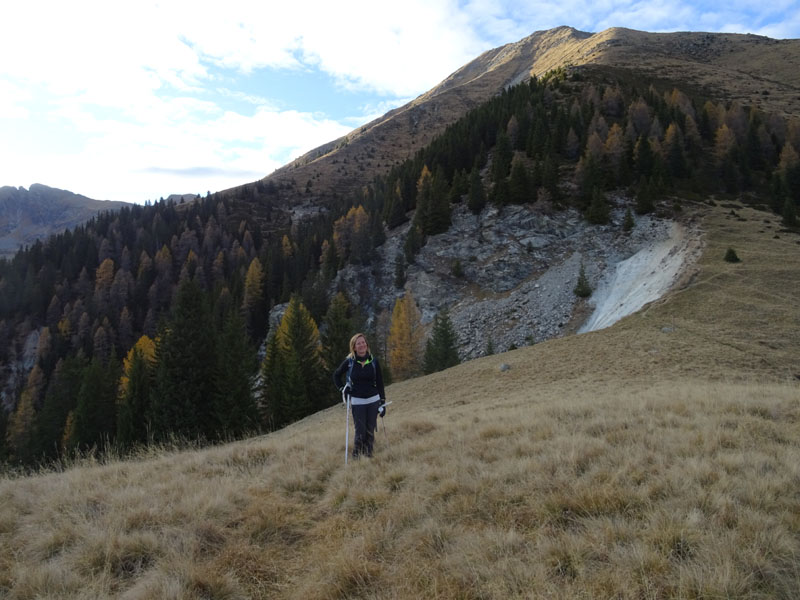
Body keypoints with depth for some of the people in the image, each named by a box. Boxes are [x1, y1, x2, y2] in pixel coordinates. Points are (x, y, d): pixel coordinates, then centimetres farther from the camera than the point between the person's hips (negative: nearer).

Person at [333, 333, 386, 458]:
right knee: (360, 431, -5)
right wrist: (342, 388, 0)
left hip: (373, 400, 2)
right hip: (357, 401, -2)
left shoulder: (373, 361, 1)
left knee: (370, 430, 4)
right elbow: (336, 375, 14)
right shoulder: (349, 362, -3)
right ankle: (356, 456, 10)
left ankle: (368, 455, 18)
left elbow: (380, 383, 5)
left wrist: (383, 402, 3)